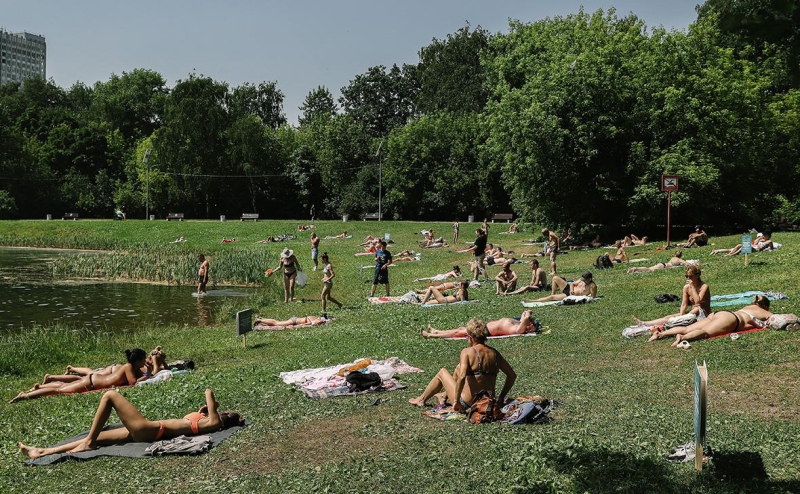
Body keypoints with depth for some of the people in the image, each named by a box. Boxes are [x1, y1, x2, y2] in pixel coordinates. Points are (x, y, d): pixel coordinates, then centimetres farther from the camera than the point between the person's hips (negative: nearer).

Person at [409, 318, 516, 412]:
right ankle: (444, 396, 48)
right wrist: (501, 397, 12)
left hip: (467, 405, -6)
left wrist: (456, 401, -20)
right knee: (458, 368, 26)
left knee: (442, 372, 20)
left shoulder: (467, 352, -17)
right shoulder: (494, 353, -1)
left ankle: (422, 399, 41)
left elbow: (462, 377, -29)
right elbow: (512, 375, 2)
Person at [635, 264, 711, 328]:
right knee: (669, 317, -10)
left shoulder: (704, 286, -15)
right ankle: (643, 324, -22)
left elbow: (698, 302, -28)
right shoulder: (686, 287, 1)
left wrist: (693, 287, -25)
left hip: (703, 314, -5)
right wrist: (680, 316, -20)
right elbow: (684, 304, -5)